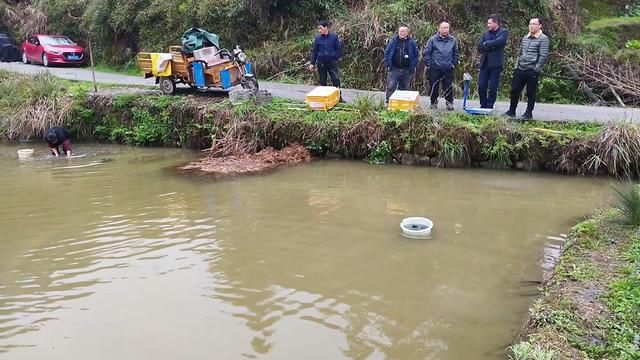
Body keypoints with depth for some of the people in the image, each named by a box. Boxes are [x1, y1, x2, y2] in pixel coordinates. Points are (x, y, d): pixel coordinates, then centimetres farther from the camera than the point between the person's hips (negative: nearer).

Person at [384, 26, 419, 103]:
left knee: (405, 88, 10)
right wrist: (388, 64, -3)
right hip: (394, 69, -1)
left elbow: (416, 55, 6)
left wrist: (413, 67, -2)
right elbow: (386, 53, 5)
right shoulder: (393, 41, 2)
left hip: (407, 70, 1)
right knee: (391, 87, -8)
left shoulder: (412, 42, 2)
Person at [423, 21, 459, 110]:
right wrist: (429, 64, -4)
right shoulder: (433, 39, -2)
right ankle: (433, 103, 17)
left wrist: (453, 64, 8)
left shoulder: (453, 40, 5)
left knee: (448, 86, 3)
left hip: (448, 69, 1)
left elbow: (456, 53, 15)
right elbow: (426, 53, 0)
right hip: (434, 68, -1)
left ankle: (449, 103, 15)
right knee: (434, 87, 4)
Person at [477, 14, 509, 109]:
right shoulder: (486, 33, 15)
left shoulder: (504, 32, 1)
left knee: (492, 88, -1)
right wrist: (491, 46, -10)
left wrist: (486, 44, -5)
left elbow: (498, 42, -18)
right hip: (485, 63, 4)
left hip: (496, 64, -4)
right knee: (481, 86, 1)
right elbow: (479, 47, 3)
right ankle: (483, 106, 16)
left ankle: (489, 107, 8)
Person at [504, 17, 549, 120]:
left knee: (530, 93, 2)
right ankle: (511, 111, 18)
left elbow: (543, 56, -12)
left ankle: (529, 113, 12)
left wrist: (536, 69, -15)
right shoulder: (525, 38, 13)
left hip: (532, 71, -6)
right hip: (520, 69, 6)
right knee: (514, 90, 7)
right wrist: (516, 65, 12)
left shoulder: (543, 39, -7)